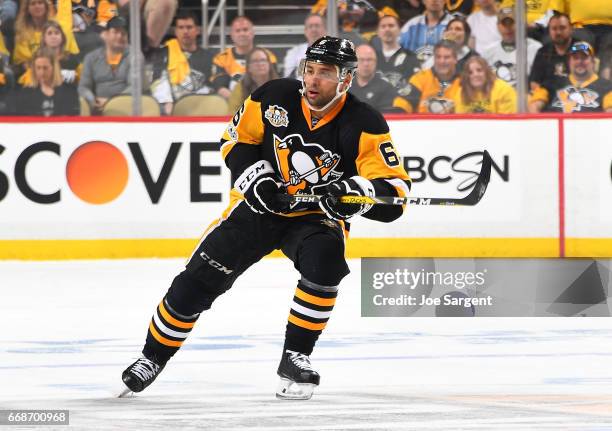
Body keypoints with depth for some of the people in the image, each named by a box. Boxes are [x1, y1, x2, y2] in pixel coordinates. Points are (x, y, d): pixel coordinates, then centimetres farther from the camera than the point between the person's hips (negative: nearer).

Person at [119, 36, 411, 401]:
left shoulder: (365, 125, -20)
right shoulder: (276, 98, -14)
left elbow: (394, 195, -24)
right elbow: (237, 138, 3)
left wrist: (354, 192, -43)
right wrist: (254, 177, -14)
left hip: (318, 216, -2)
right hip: (260, 203, 2)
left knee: (324, 262, -33)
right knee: (199, 279, -5)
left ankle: (295, 358, -15)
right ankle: (154, 357, 15)